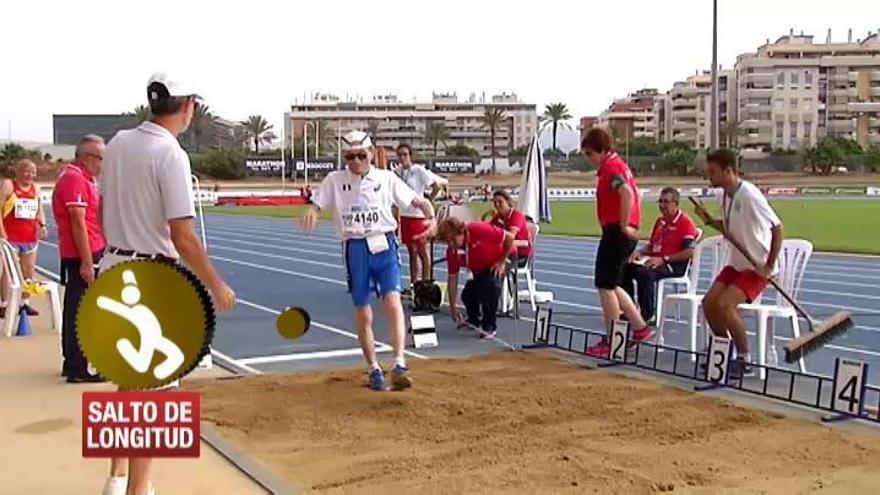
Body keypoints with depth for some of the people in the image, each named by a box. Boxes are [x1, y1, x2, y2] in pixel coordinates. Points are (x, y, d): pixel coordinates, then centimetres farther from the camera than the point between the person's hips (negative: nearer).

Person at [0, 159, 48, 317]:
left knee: (29, 271, 9)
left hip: (31, 237, 6)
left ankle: (24, 303, 19)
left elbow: (40, 211, 19)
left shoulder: (36, 189, 12)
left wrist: (42, 225, 0)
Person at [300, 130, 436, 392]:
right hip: (355, 249, 1)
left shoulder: (386, 178, 3)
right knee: (363, 315, 8)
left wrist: (431, 216, -16)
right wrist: (310, 213, -24)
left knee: (393, 301, -20)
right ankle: (374, 370, 23)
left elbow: (418, 201, 4)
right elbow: (315, 205, 0)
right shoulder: (335, 180, 4)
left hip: (384, 246, -1)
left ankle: (399, 365, -22)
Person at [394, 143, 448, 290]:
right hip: (404, 215, 6)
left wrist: (429, 200, -7)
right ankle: (414, 284, 19)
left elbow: (437, 184, -13)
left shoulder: (419, 170, -9)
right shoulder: (397, 172, 8)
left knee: (423, 252, 0)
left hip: (419, 215, -6)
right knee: (412, 252, 12)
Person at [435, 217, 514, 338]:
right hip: (479, 270, 6)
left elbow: (509, 237, -27)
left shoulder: (478, 230, -35)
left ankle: (489, 327, -14)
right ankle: (474, 319, 29)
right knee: (467, 294, -6)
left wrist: (501, 262, -21)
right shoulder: (451, 250, -18)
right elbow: (452, 278, -10)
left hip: (497, 264, -6)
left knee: (491, 285, -30)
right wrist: (453, 307, -10)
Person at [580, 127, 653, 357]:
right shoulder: (617, 164, 17)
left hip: (616, 233, -10)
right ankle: (640, 328, 19)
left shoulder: (611, 167, -13)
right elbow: (633, 193, 27)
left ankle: (612, 341, 3)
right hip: (621, 233, 10)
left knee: (605, 286, -3)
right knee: (610, 285, 17)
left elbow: (627, 193, -31)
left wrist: (624, 225, -23)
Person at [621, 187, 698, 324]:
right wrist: (640, 252, 5)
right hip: (655, 261, 9)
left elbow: (689, 252, -17)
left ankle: (648, 316, -24)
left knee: (644, 272, -34)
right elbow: (651, 245, 28)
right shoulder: (660, 221, 20)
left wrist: (664, 259, -21)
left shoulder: (685, 221, -7)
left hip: (675, 265, -9)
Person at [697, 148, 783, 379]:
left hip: (758, 267, -8)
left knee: (724, 304, -21)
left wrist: (769, 266, -18)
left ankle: (744, 359, -4)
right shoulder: (723, 195, 2)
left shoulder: (749, 195, -23)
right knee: (709, 302, -3)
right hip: (737, 263, 8)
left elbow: (777, 228, -17)